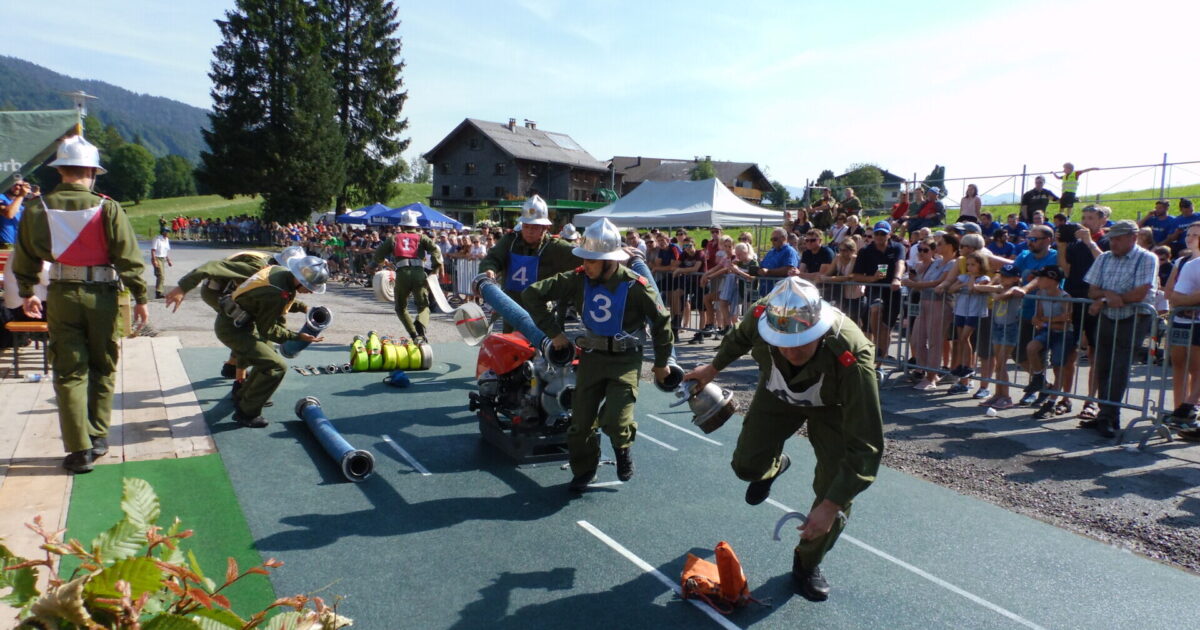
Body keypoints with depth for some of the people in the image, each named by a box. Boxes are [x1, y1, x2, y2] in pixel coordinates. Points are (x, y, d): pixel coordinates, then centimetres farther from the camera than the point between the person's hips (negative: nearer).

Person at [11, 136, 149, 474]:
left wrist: (26, 294, 24)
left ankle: (79, 449, 7)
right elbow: (129, 259, -9)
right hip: (101, 295, -2)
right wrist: (140, 298, -1)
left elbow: (25, 258, 10)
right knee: (102, 369, 14)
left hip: (61, 296, 2)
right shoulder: (107, 208, -9)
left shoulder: (37, 209, 0)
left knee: (69, 372, 6)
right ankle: (98, 436, 21)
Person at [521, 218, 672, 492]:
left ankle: (623, 447, 20)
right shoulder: (578, 279, -11)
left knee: (614, 420, -16)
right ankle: (583, 470, 29)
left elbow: (661, 321, -4)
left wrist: (661, 363, 4)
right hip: (592, 356, 3)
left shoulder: (635, 285, -18)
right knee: (581, 419, 5)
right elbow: (532, 294, -7)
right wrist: (554, 333, -7)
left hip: (626, 359, -3)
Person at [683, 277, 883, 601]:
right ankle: (774, 466, 42)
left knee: (837, 489, -12)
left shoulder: (852, 357, -44)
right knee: (746, 465, 2)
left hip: (833, 406, -3)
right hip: (778, 392, 3)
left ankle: (807, 564, 15)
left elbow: (866, 445, -39)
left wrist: (831, 505, -40)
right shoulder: (762, 315, -35)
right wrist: (713, 368, 11)